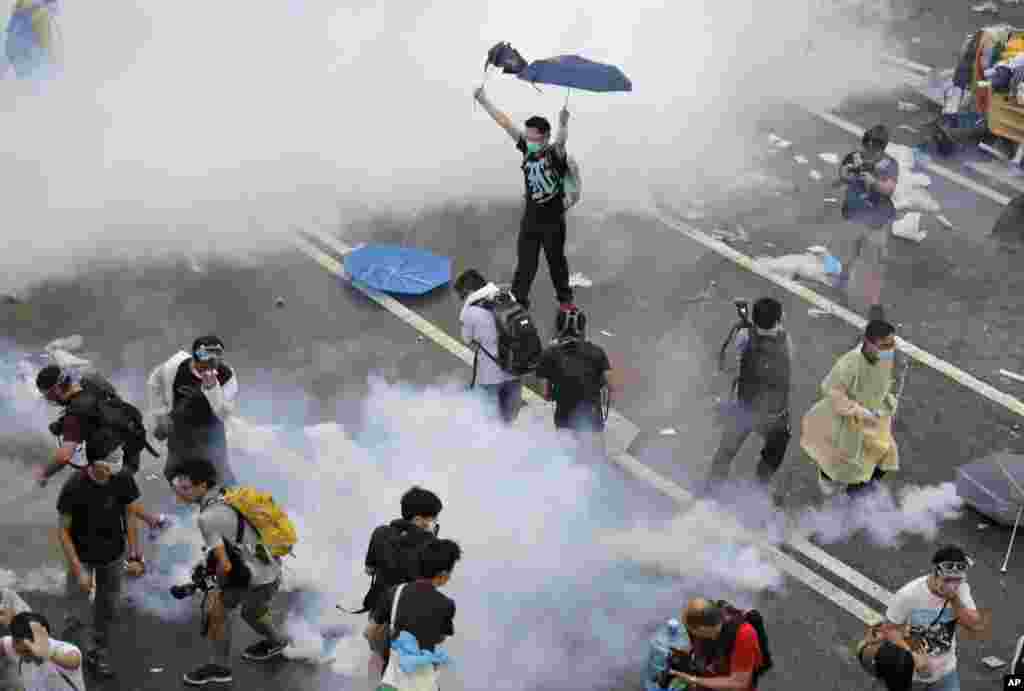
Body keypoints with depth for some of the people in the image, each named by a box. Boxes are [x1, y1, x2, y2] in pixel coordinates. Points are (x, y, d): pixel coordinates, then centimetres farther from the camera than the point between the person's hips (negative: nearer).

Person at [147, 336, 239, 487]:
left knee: (218, 470, -13)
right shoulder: (175, 367, -27)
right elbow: (155, 382, -3)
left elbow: (224, 414, -35)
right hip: (180, 425, 2)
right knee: (173, 471, 20)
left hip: (209, 425, -2)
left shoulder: (227, 374, -30)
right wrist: (160, 417, 1)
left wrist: (212, 388, -49)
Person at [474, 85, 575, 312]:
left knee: (557, 262, 14)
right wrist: (484, 101, -4)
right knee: (525, 263, 7)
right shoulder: (527, 148, -6)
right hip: (530, 219, 4)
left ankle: (565, 298, 33)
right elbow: (506, 123, -4)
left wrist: (563, 124, -66)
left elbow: (561, 140, -43)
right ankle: (517, 301, 13)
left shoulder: (555, 153, -20)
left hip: (553, 221, -3)